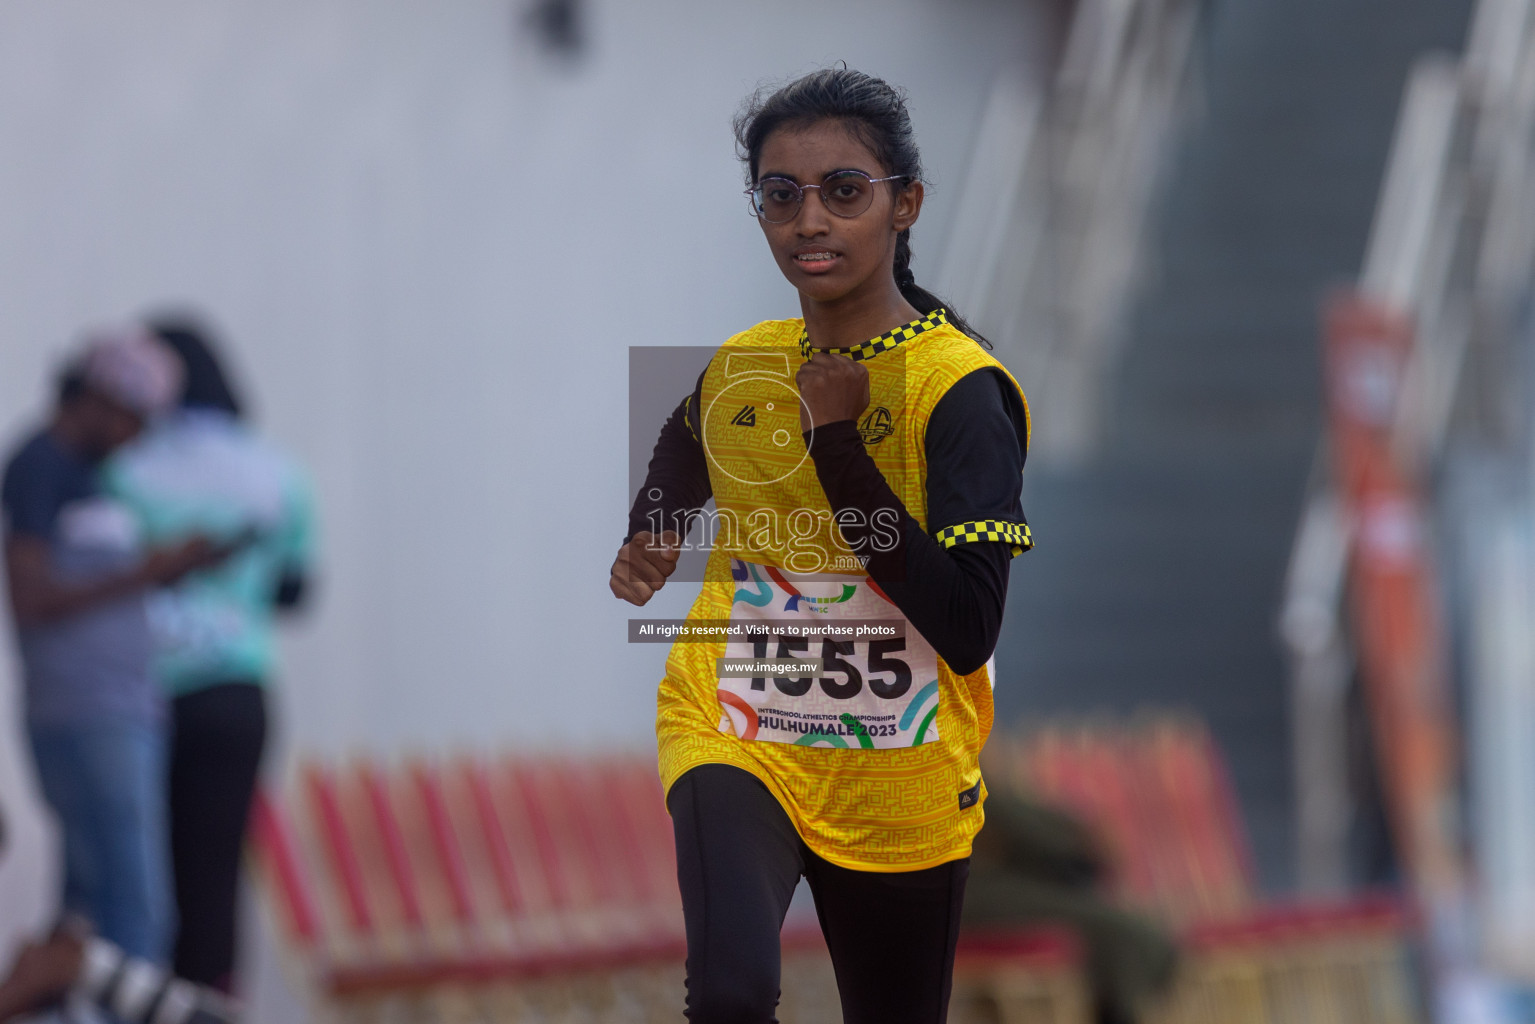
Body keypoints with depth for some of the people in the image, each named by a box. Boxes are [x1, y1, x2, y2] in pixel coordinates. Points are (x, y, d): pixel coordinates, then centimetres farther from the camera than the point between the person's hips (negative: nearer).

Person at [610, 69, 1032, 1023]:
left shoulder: (960, 389, -12)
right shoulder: (737, 367, 2)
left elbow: (968, 632, -23)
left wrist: (839, 442, -23)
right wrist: (646, 550, 5)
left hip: (896, 790, -1)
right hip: (734, 734, 1)